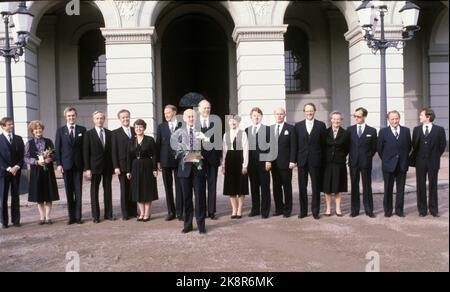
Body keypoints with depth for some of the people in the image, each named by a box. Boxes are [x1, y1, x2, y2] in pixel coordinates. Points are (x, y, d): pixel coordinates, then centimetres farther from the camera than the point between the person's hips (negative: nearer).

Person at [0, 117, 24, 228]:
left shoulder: (18, 139, 11)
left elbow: (22, 155, 8)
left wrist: (17, 167, -8)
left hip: (16, 171, 3)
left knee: (15, 196, 5)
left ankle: (16, 220, 10)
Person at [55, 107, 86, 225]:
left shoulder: (82, 130, 5)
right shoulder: (60, 131, 6)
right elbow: (57, 148, 4)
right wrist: (59, 164, -6)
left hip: (78, 165, 0)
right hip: (66, 165, 0)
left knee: (78, 191, 1)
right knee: (69, 192, 5)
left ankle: (78, 216, 6)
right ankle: (71, 216, 11)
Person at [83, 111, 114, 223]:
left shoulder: (109, 133, 7)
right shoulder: (89, 134, -1)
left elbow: (112, 150, 8)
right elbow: (86, 152, -5)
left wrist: (113, 166, 2)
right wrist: (87, 168, -11)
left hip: (108, 166, 3)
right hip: (95, 166, -3)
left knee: (108, 190, 7)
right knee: (94, 191, 3)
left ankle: (108, 214, 15)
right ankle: (95, 215, 9)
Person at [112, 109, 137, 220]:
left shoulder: (135, 131, 10)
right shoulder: (115, 133, 2)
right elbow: (114, 151, -1)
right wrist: (116, 167, -8)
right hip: (123, 166, -2)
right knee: (124, 190, 1)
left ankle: (133, 211, 16)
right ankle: (125, 213, 9)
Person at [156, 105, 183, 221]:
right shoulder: (161, 127, 7)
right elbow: (158, 144, 5)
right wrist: (158, 161, 0)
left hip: (179, 160, -2)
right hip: (165, 161, 2)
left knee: (179, 187, 1)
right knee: (168, 188, 7)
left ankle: (179, 212, 7)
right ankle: (171, 212, 15)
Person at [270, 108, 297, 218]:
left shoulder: (290, 128, 0)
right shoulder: (270, 129, 11)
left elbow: (293, 146, -5)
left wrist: (292, 161, -12)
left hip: (286, 163, -4)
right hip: (274, 163, 4)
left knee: (287, 187, 3)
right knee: (276, 187, 8)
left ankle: (287, 210, 10)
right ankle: (279, 209, 16)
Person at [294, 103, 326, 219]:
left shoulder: (321, 125, 4)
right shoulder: (298, 125, 8)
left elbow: (324, 143, 3)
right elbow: (296, 144, 6)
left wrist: (323, 159, -2)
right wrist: (295, 159, 0)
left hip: (315, 160, -1)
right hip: (302, 160, 1)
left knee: (316, 187, 3)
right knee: (302, 187, 6)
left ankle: (315, 211, 11)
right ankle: (303, 211, 14)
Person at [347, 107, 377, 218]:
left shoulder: (372, 131, 2)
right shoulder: (350, 129, 6)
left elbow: (374, 147, 6)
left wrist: (368, 157, -2)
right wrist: (350, 157, 1)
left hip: (366, 162, -2)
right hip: (353, 162, 2)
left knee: (367, 186, 3)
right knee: (354, 186, 6)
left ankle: (369, 210, 10)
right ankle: (355, 210, 11)